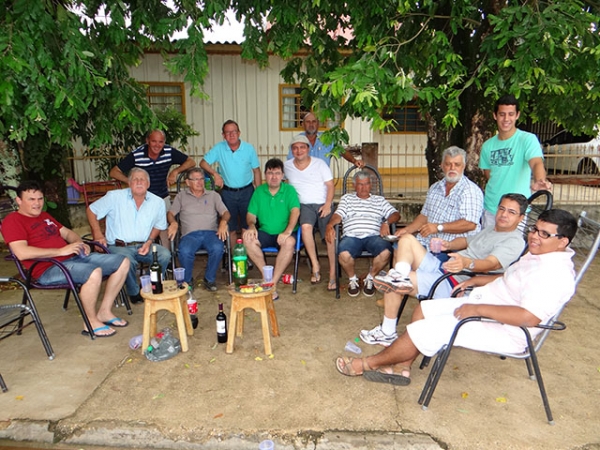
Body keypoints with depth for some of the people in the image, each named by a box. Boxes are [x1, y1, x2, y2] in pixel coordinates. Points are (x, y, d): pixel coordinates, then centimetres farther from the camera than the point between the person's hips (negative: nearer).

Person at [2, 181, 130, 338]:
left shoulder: (45, 216, 23)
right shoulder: (12, 220, -4)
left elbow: (67, 232, 30)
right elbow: (22, 253, -19)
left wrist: (80, 243, 6)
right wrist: (61, 251, -20)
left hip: (74, 257, 9)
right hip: (49, 269, -9)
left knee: (123, 262, -3)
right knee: (94, 272, -37)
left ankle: (104, 312, 3)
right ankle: (91, 323, -16)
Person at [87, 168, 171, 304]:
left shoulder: (158, 202, 3)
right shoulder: (115, 197, -4)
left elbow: (158, 226, 15)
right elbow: (91, 210, 5)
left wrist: (149, 241, -3)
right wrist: (98, 234, -4)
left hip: (143, 246, 3)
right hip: (119, 246, -3)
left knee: (165, 254, -25)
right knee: (128, 261, -35)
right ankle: (134, 293, -6)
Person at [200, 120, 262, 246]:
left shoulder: (249, 148, -4)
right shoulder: (219, 148, -4)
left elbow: (256, 171, 1)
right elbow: (203, 163, -1)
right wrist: (215, 174, -17)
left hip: (247, 191, -1)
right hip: (228, 192, 1)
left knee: (247, 226, 6)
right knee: (231, 228, 10)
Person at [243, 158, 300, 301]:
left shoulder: (289, 190, 0)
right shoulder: (259, 191, 10)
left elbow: (295, 211, -14)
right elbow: (251, 214, 8)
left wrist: (288, 231, -31)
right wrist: (251, 225, -17)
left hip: (284, 233, -3)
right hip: (264, 233, 3)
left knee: (289, 242, -36)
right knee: (247, 238, -26)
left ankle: (273, 283, -26)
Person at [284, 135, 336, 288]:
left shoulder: (320, 164, 3)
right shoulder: (287, 166, 10)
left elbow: (330, 186, 2)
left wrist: (327, 205, -13)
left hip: (323, 204, -1)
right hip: (305, 205, 1)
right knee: (306, 227, -32)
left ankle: (332, 274, -11)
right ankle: (315, 265, -21)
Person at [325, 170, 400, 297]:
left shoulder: (380, 200, 25)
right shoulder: (346, 198, 24)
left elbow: (396, 214, 14)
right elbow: (338, 215, 9)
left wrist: (386, 222, -9)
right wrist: (330, 225, -14)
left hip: (373, 236, 1)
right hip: (351, 236, -1)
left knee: (386, 252, -32)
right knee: (344, 254, -34)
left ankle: (370, 278, -1)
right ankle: (353, 279, 0)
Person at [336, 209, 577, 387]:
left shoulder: (555, 274, -23)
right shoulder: (537, 255, 9)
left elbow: (529, 317, -34)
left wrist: (478, 308, -30)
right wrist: (477, 280, 12)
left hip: (502, 331, -11)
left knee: (420, 331, -15)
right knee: (424, 309, 9)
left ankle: (367, 364, 5)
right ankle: (401, 367, 13)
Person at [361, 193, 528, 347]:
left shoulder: (514, 241, -10)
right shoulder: (490, 230, 20)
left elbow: (493, 263, -27)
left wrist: (467, 263, -49)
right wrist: (448, 245, 6)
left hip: (455, 283, -10)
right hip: (441, 265, 10)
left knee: (389, 283, -19)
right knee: (407, 240, 2)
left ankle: (388, 333, -3)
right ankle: (400, 277, -22)